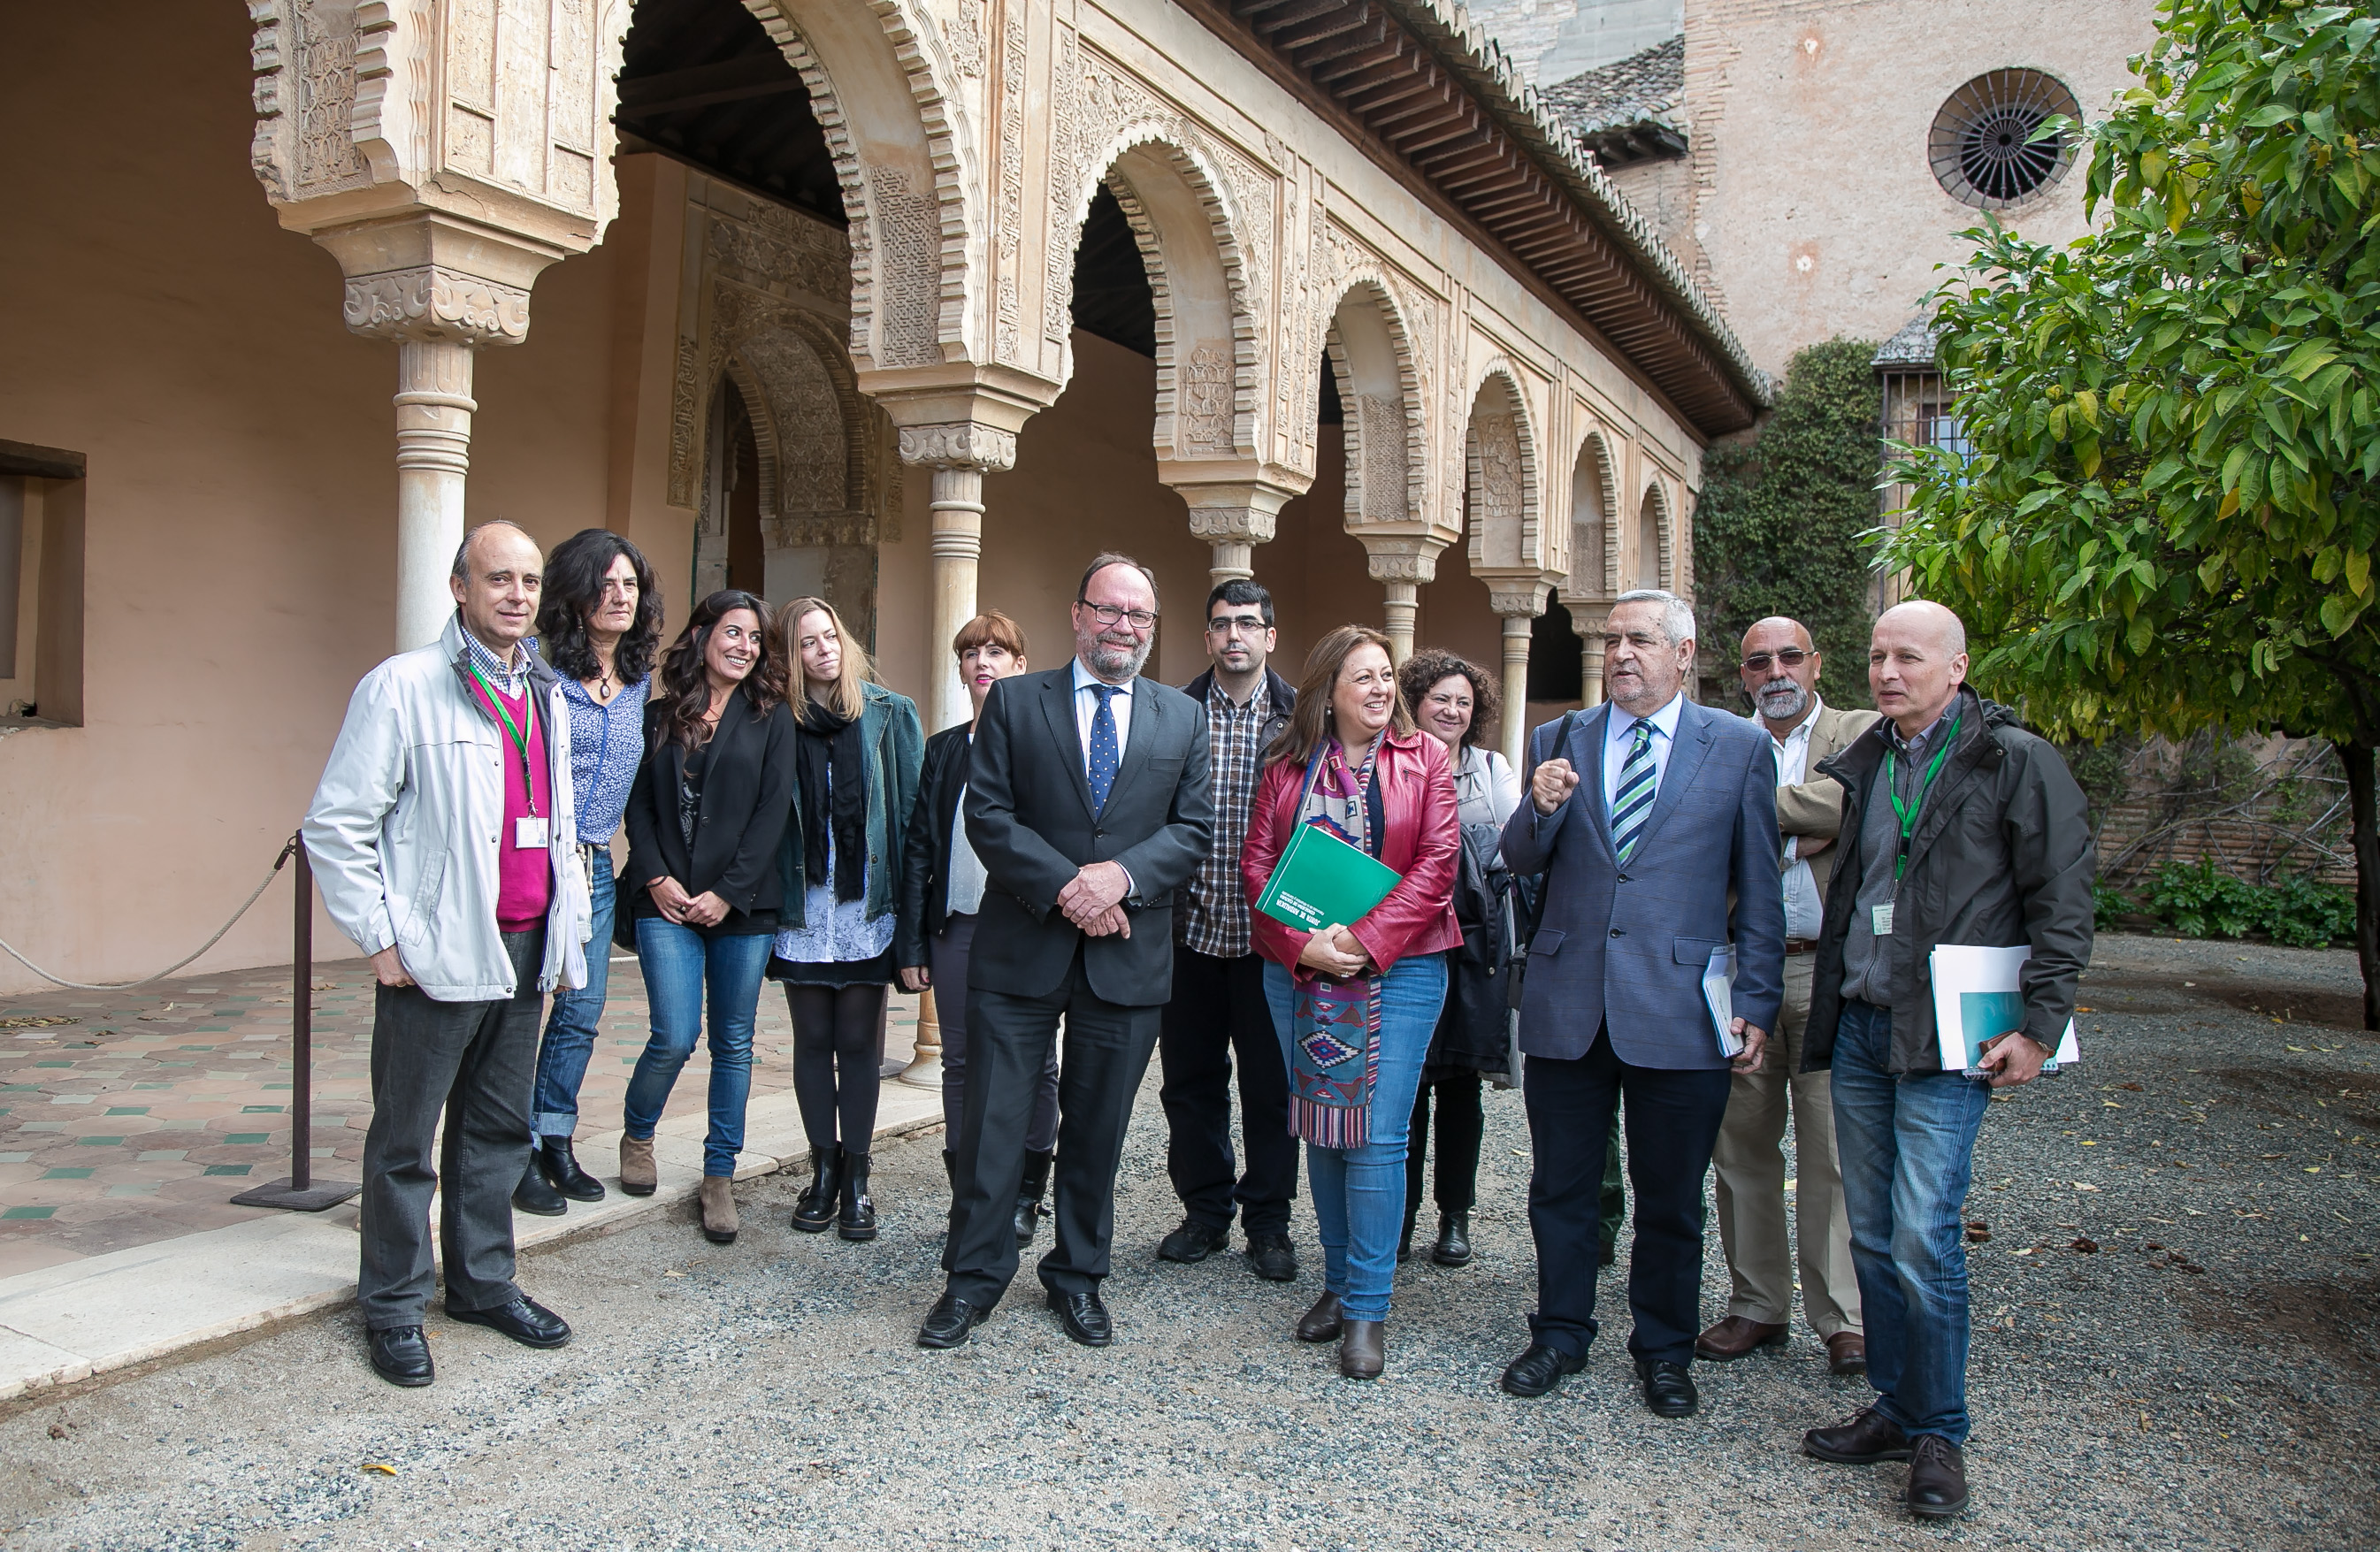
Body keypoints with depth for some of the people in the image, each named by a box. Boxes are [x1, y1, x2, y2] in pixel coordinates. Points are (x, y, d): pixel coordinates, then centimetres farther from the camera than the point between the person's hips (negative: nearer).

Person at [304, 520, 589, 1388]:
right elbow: (336, 826, -10)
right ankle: (394, 1308, 20)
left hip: (524, 950, 6)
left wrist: (567, 927, 15)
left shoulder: (546, 695, 12)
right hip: (435, 956, -6)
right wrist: (382, 938, -11)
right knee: (407, 1138, 5)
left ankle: (483, 1282, 30)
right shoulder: (402, 687, -8)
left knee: (499, 1128, 16)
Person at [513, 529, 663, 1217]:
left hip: (595, 865, 6)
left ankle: (556, 1143, 23)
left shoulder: (641, 680, 10)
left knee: (583, 1013, 10)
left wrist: (591, 854, 15)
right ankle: (520, 1156, 10)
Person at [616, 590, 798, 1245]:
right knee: (676, 1037, -8)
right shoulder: (660, 717, 9)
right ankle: (637, 1136, 22)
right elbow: (638, 804, 7)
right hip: (667, 900, 0)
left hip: (742, 903, 0)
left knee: (733, 1042, 5)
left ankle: (720, 1176, 18)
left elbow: (773, 811, -3)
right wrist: (655, 878, -7)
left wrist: (729, 893, -10)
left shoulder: (771, 719, 4)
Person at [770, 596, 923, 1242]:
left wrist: (910, 896, -6)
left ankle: (856, 1176, 14)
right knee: (813, 1041, 9)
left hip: (867, 904, -1)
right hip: (802, 906, 1)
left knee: (860, 1042, 4)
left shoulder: (890, 714, 2)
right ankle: (823, 1171, 21)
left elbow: (913, 807, 0)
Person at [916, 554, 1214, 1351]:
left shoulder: (1183, 718, 8)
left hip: (1127, 955, 2)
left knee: (1097, 1129, 12)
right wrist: (1064, 885, -17)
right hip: (1021, 949, -1)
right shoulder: (1014, 702, 2)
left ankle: (1078, 1278, 29)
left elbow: (1195, 829, 2)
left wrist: (1122, 876, -15)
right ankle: (974, 1277, 20)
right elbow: (988, 815, -5)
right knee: (993, 1118, 4)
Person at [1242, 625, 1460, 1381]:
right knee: (1321, 1131, 10)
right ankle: (1338, 1283, 25)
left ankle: (1369, 1307, 6)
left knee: (1377, 1136, -6)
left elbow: (1436, 862, -6)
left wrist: (1366, 941, -16)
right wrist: (1302, 944, -12)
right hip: (1298, 971, 3)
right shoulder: (1288, 765, 7)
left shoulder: (1424, 758, 2)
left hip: (1399, 969, -2)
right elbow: (1257, 862, 2)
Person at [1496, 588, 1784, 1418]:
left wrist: (1757, 1002, -2)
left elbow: (1758, 889, 2)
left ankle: (1664, 1351, 29)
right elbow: (1519, 860, 5)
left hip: (1678, 1007, -2)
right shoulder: (1559, 740, 8)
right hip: (1566, 1000, 2)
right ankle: (1560, 1334, 31)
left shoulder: (1739, 747, 2)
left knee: (1670, 1199, 10)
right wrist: (1541, 807, -16)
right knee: (1560, 1188, 13)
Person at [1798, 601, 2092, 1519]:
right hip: (1855, 1029, 6)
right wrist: (1828, 1011, 13)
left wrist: (2039, 1026, -11)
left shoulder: (2015, 761, -5)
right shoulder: (1862, 763, 12)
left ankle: (1940, 1436, 11)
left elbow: (2062, 901, -7)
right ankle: (1895, 1410, 26)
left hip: (1945, 1037, -6)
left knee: (1924, 1241, -6)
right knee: (1871, 1236, 11)